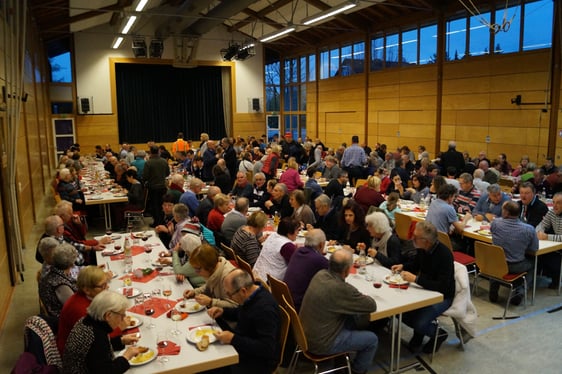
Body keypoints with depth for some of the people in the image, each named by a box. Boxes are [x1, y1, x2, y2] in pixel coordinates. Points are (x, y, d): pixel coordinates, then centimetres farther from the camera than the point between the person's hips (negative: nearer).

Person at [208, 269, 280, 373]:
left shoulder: (265, 309, -31)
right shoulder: (251, 294, -5)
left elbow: (267, 349, -30)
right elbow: (240, 313, 17)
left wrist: (233, 339, -30)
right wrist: (223, 311, -2)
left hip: (260, 360, -8)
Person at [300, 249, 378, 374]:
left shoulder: (320, 274, -8)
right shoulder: (341, 289, -30)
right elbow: (372, 306, -14)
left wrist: (357, 296, 2)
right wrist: (363, 297, 7)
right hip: (321, 343, -7)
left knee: (352, 319, 21)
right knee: (372, 339, 8)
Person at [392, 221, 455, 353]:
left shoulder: (444, 255, -28)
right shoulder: (422, 249, -6)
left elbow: (442, 287, -31)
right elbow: (415, 264, 17)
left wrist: (415, 279, -34)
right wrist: (403, 266, -4)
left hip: (442, 296, -7)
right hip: (425, 290, 7)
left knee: (419, 323, -22)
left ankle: (439, 334, 11)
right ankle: (418, 333, 16)